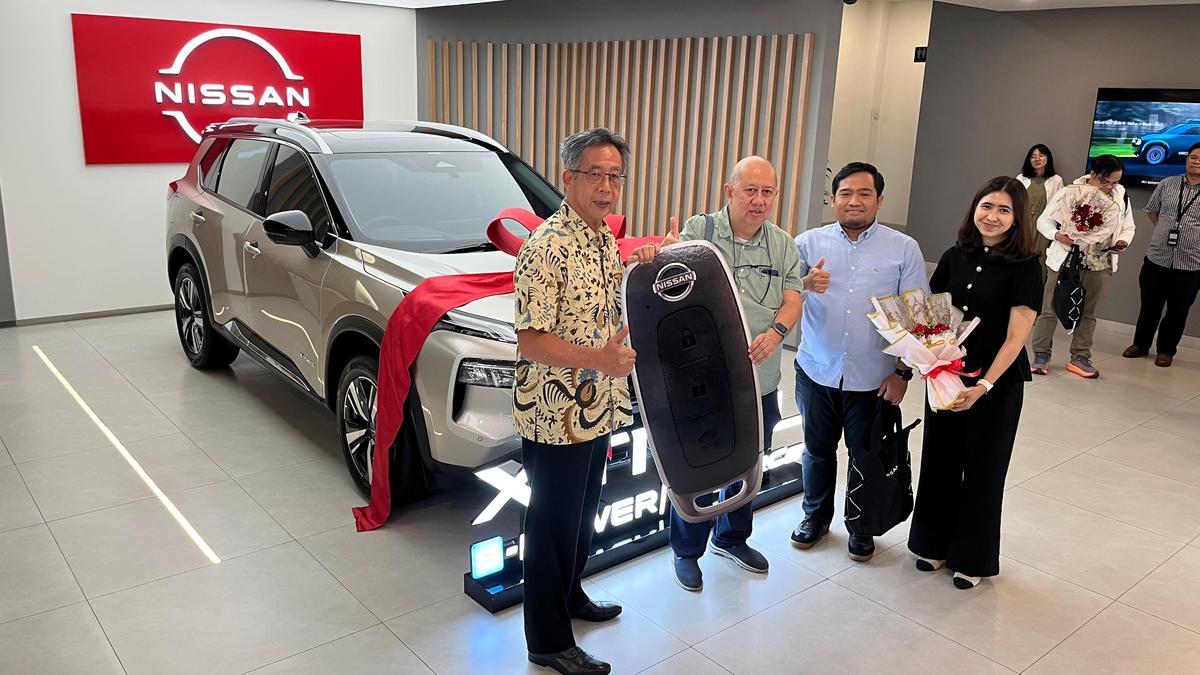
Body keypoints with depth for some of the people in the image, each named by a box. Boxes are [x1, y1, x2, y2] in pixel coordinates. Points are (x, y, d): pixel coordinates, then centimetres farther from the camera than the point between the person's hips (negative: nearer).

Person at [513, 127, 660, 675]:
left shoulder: (605, 238, 8)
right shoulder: (547, 247, -20)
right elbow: (530, 341, -23)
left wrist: (638, 271, 3)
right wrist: (599, 359, -36)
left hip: (597, 409, 9)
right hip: (556, 417, -9)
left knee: (583, 515, 23)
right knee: (553, 525, 6)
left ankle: (569, 594, 45)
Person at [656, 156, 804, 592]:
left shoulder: (782, 245, 5)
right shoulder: (698, 230, -7)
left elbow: (792, 299, -1)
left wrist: (775, 332, -24)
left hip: (760, 382, 5)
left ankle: (732, 539, 43)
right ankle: (687, 551, 26)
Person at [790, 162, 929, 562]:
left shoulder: (904, 249, -1)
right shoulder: (810, 243, 1)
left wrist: (903, 371, -6)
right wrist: (805, 283, -26)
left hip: (873, 378, -1)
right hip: (817, 372, 1)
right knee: (817, 450, 15)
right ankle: (816, 516, 36)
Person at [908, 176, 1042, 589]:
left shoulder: (1024, 267, -11)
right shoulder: (955, 257, 3)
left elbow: (1016, 337, -15)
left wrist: (984, 385, -23)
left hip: (996, 385, -4)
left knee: (983, 469, 9)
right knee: (940, 460, 13)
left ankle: (973, 557, 26)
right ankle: (934, 543, 32)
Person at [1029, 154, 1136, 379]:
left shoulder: (1121, 197, 1)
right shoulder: (1068, 193, -9)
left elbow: (1128, 228, 12)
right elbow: (1044, 220, -4)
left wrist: (1122, 242, -9)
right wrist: (1057, 235, -23)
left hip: (1099, 266, 3)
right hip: (1064, 261, -3)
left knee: (1088, 312, 11)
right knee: (1050, 309, 2)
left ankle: (1080, 358, 21)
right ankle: (1041, 355, 14)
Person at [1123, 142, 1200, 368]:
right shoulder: (1166, 185, 4)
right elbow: (1152, 211, 19)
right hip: (1157, 259, 2)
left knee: (1177, 310, 9)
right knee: (1149, 305, 12)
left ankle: (1166, 350, 23)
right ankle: (1140, 344, 27)